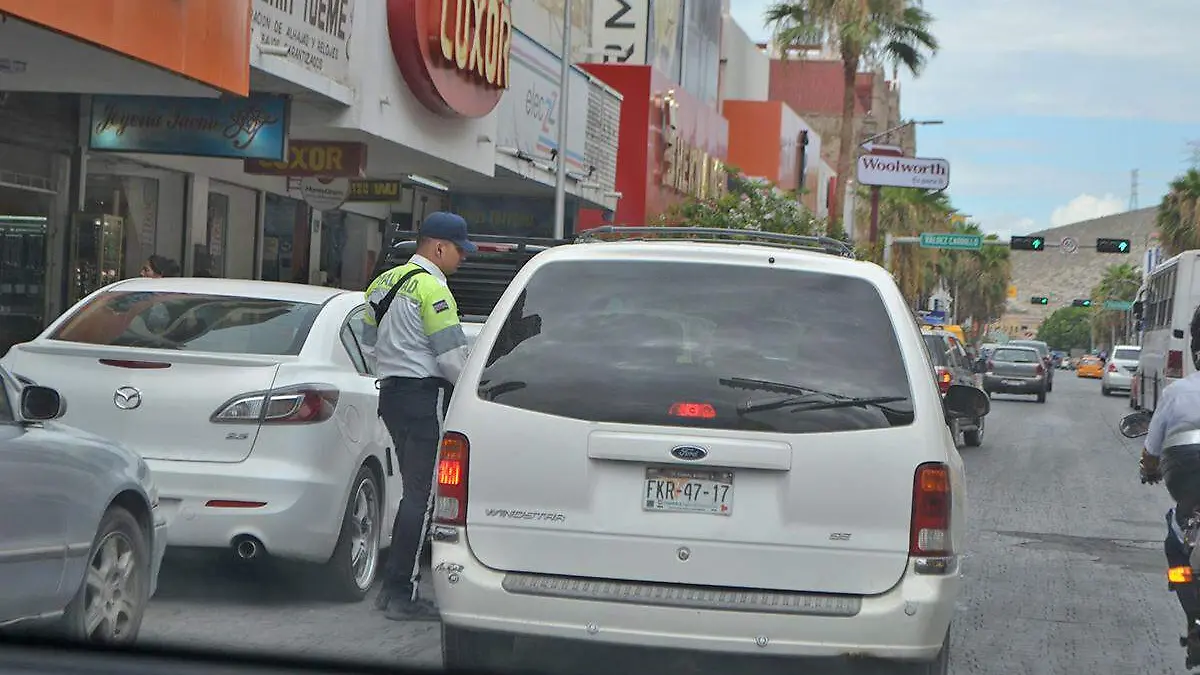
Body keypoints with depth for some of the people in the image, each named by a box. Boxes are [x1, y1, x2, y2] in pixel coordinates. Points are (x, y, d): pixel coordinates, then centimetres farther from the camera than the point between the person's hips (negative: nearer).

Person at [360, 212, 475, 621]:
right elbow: (452, 357, -17)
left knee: (415, 492, 15)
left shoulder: (383, 283, 14)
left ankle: (394, 587, 17)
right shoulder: (432, 289, -14)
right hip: (427, 396, -9)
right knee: (422, 496, -6)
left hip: (392, 394, 9)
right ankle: (402, 595, -6)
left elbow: (370, 347, 20)